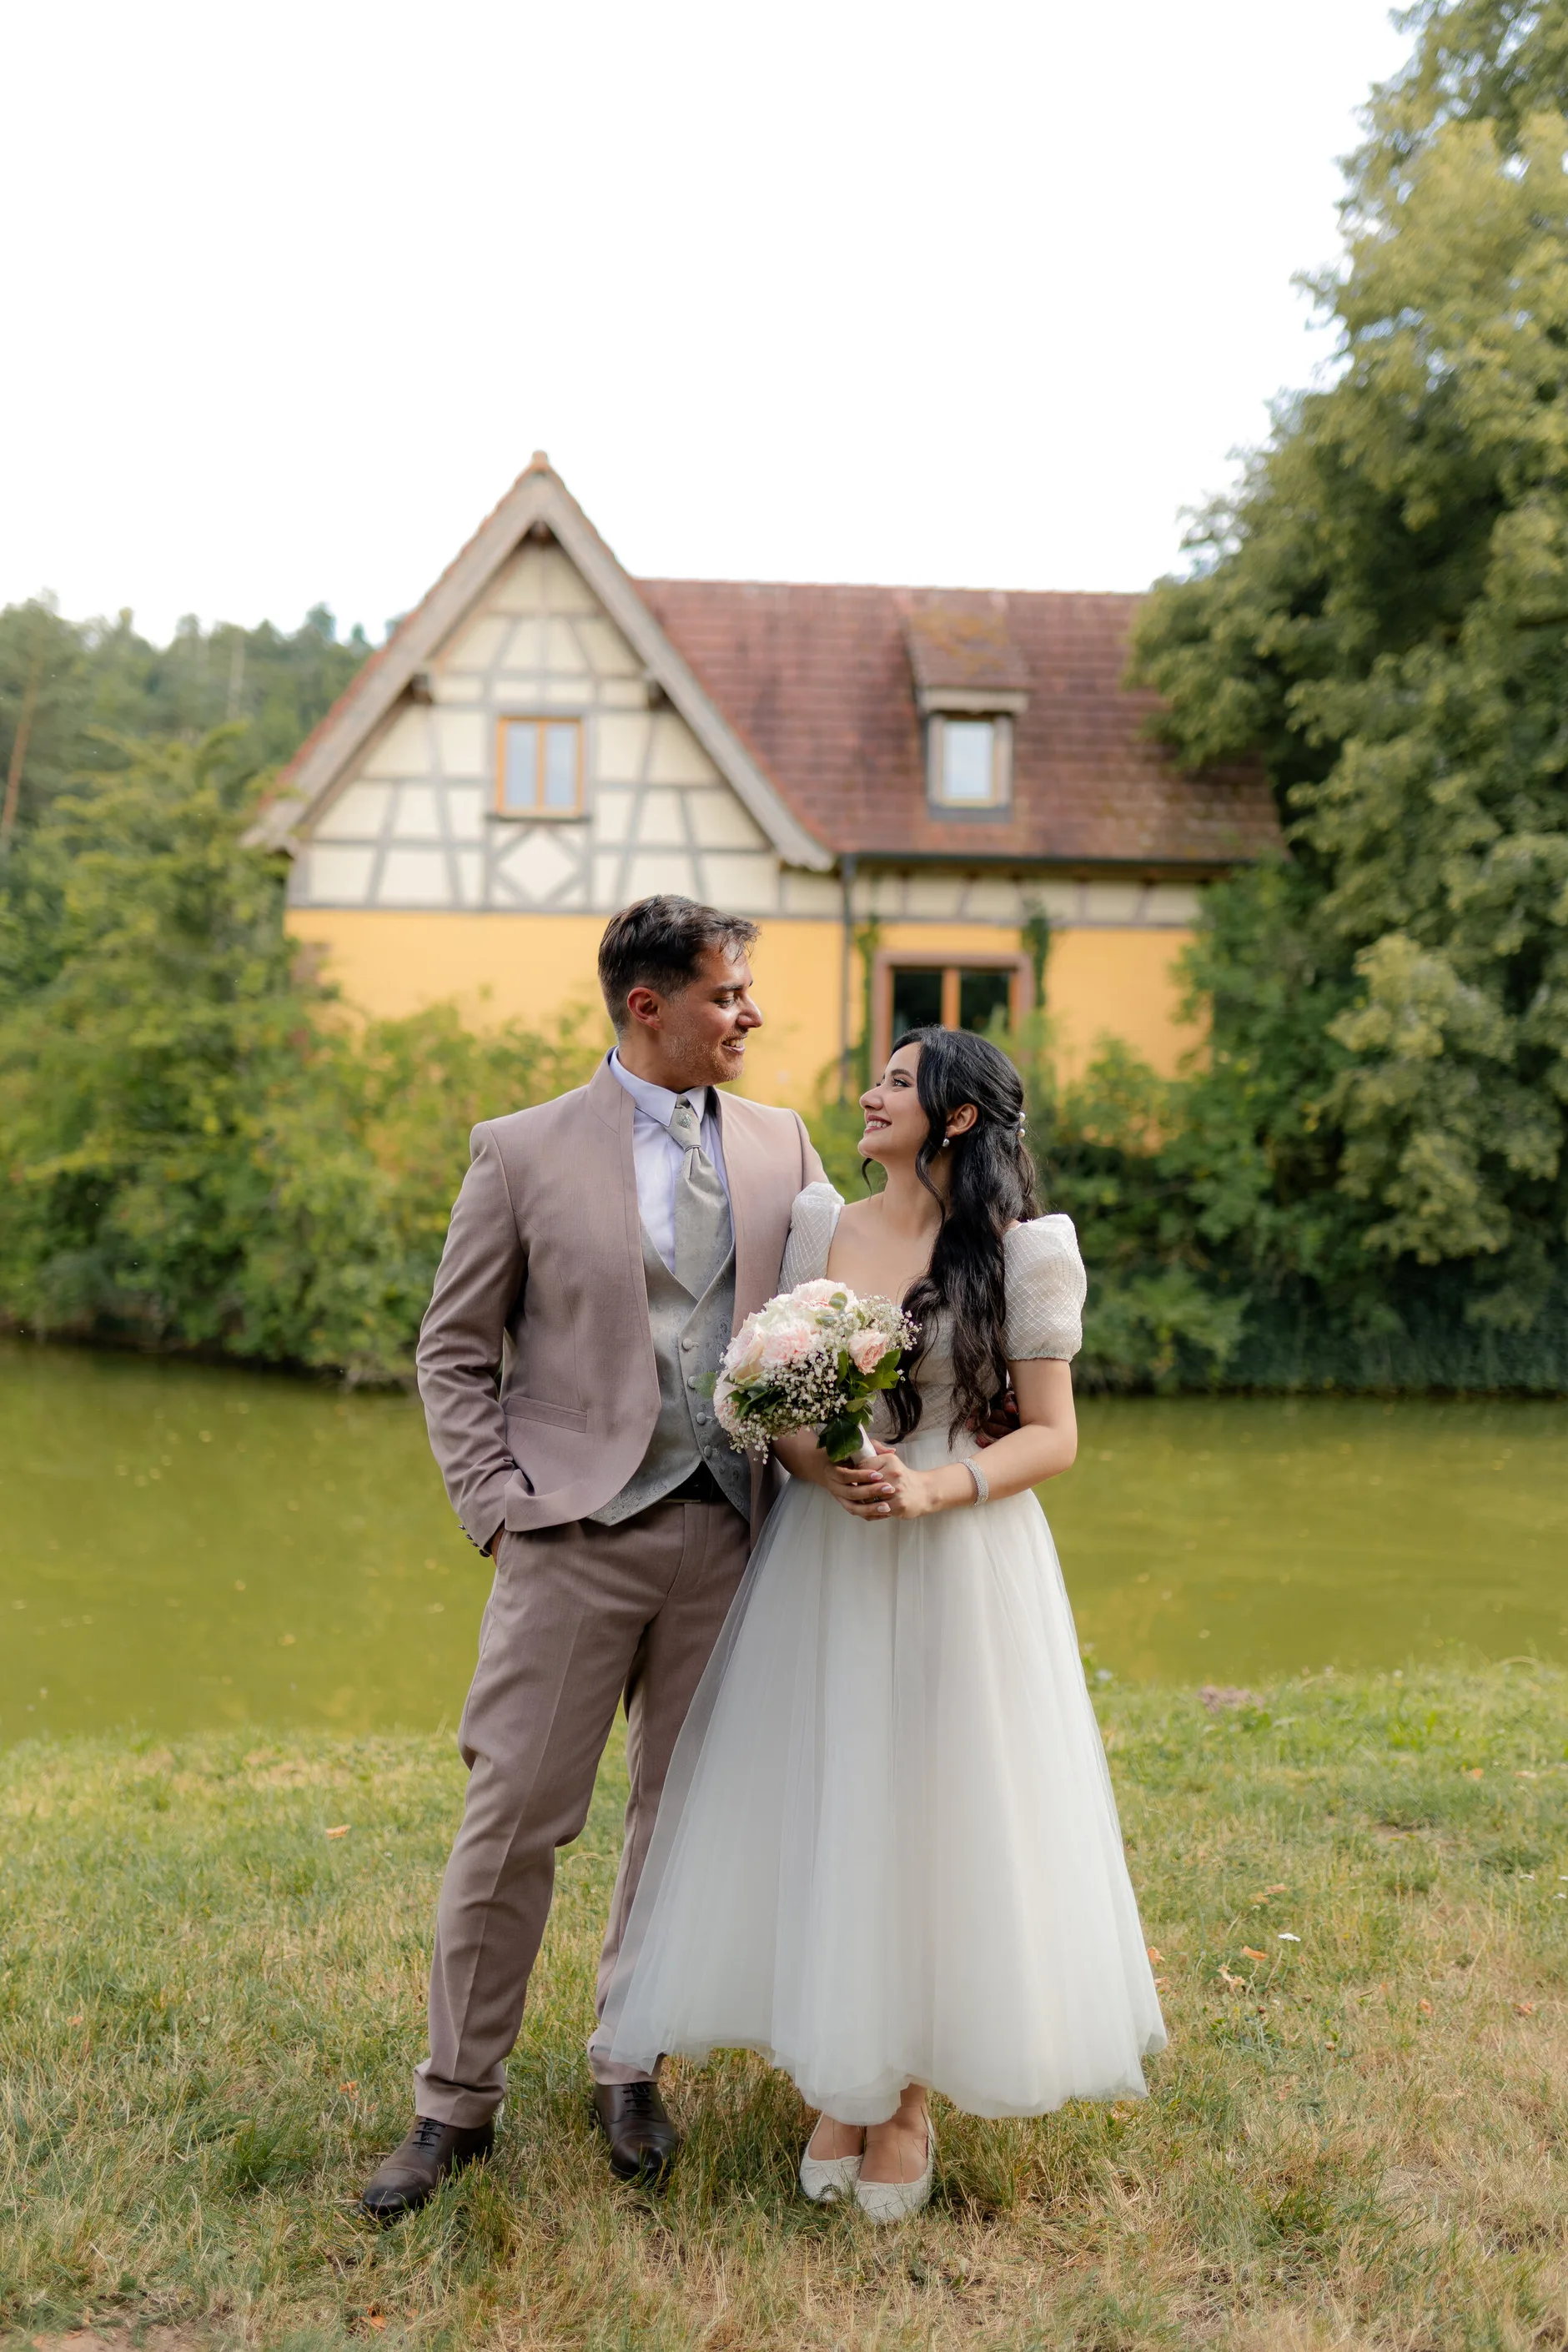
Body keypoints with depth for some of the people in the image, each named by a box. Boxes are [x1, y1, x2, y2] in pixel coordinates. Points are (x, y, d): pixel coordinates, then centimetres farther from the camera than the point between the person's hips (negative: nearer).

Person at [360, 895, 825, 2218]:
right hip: (577, 1532, -3)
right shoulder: (527, 1153, -1)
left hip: (727, 1536, 3)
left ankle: (630, 2071, 31)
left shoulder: (784, 1147, 8)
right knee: (512, 1819, 1)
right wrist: (499, 1506, -7)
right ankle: (458, 2101, 19)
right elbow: (455, 1354, 2)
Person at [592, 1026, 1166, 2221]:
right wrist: (825, 1467, -13)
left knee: (937, 1818, 4)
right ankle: (838, 2084, 26)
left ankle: (909, 2098, 23)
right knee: (823, 1813, 7)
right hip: (825, 1559, 3)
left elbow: (1054, 1435, -4)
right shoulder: (821, 1229, 6)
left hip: (961, 1568, -3)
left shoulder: (1019, 1254, -4)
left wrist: (933, 1488, -18)